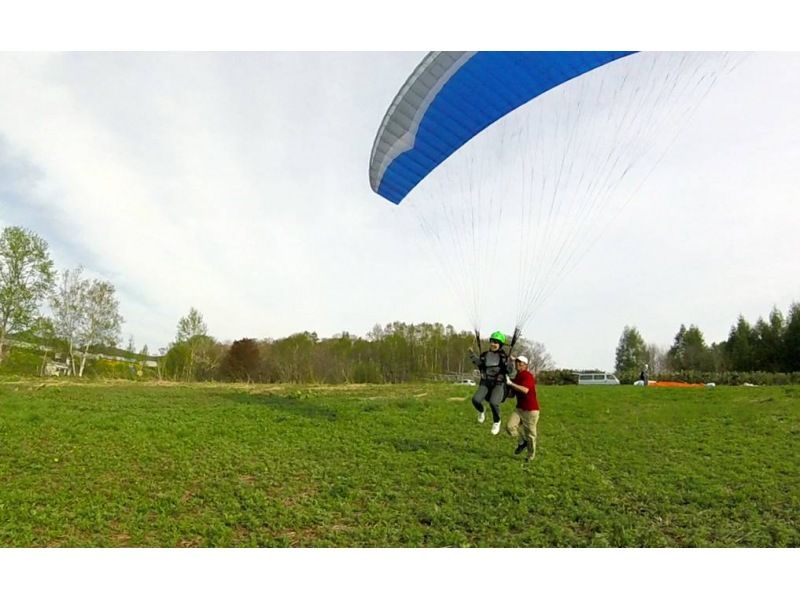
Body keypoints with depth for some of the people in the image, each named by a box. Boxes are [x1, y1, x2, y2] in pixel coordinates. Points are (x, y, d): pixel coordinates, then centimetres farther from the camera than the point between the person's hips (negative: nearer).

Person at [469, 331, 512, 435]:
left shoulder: (504, 356, -4)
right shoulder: (484, 355, 7)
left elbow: (509, 371, -8)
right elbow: (480, 366, 16)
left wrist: (510, 362, -25)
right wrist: (472, 355, 8)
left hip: (499, 384, -3)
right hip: (485, 383, 3)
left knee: (493, 402, -29)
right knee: (475, 399, -22)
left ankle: (496, 422, 3)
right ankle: (481, 411, 16)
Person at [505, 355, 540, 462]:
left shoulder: (528, 375, -15)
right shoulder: (517, 377, 10)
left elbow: (525, 390, -33)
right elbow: (511, 393, 22)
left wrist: (511, 383, -32)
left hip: (531, 410, -6)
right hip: (519, 408, 7)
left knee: (530, 434, 4)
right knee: (510, 427, -11)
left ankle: (531, 456, 24)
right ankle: (522, 442, 15)